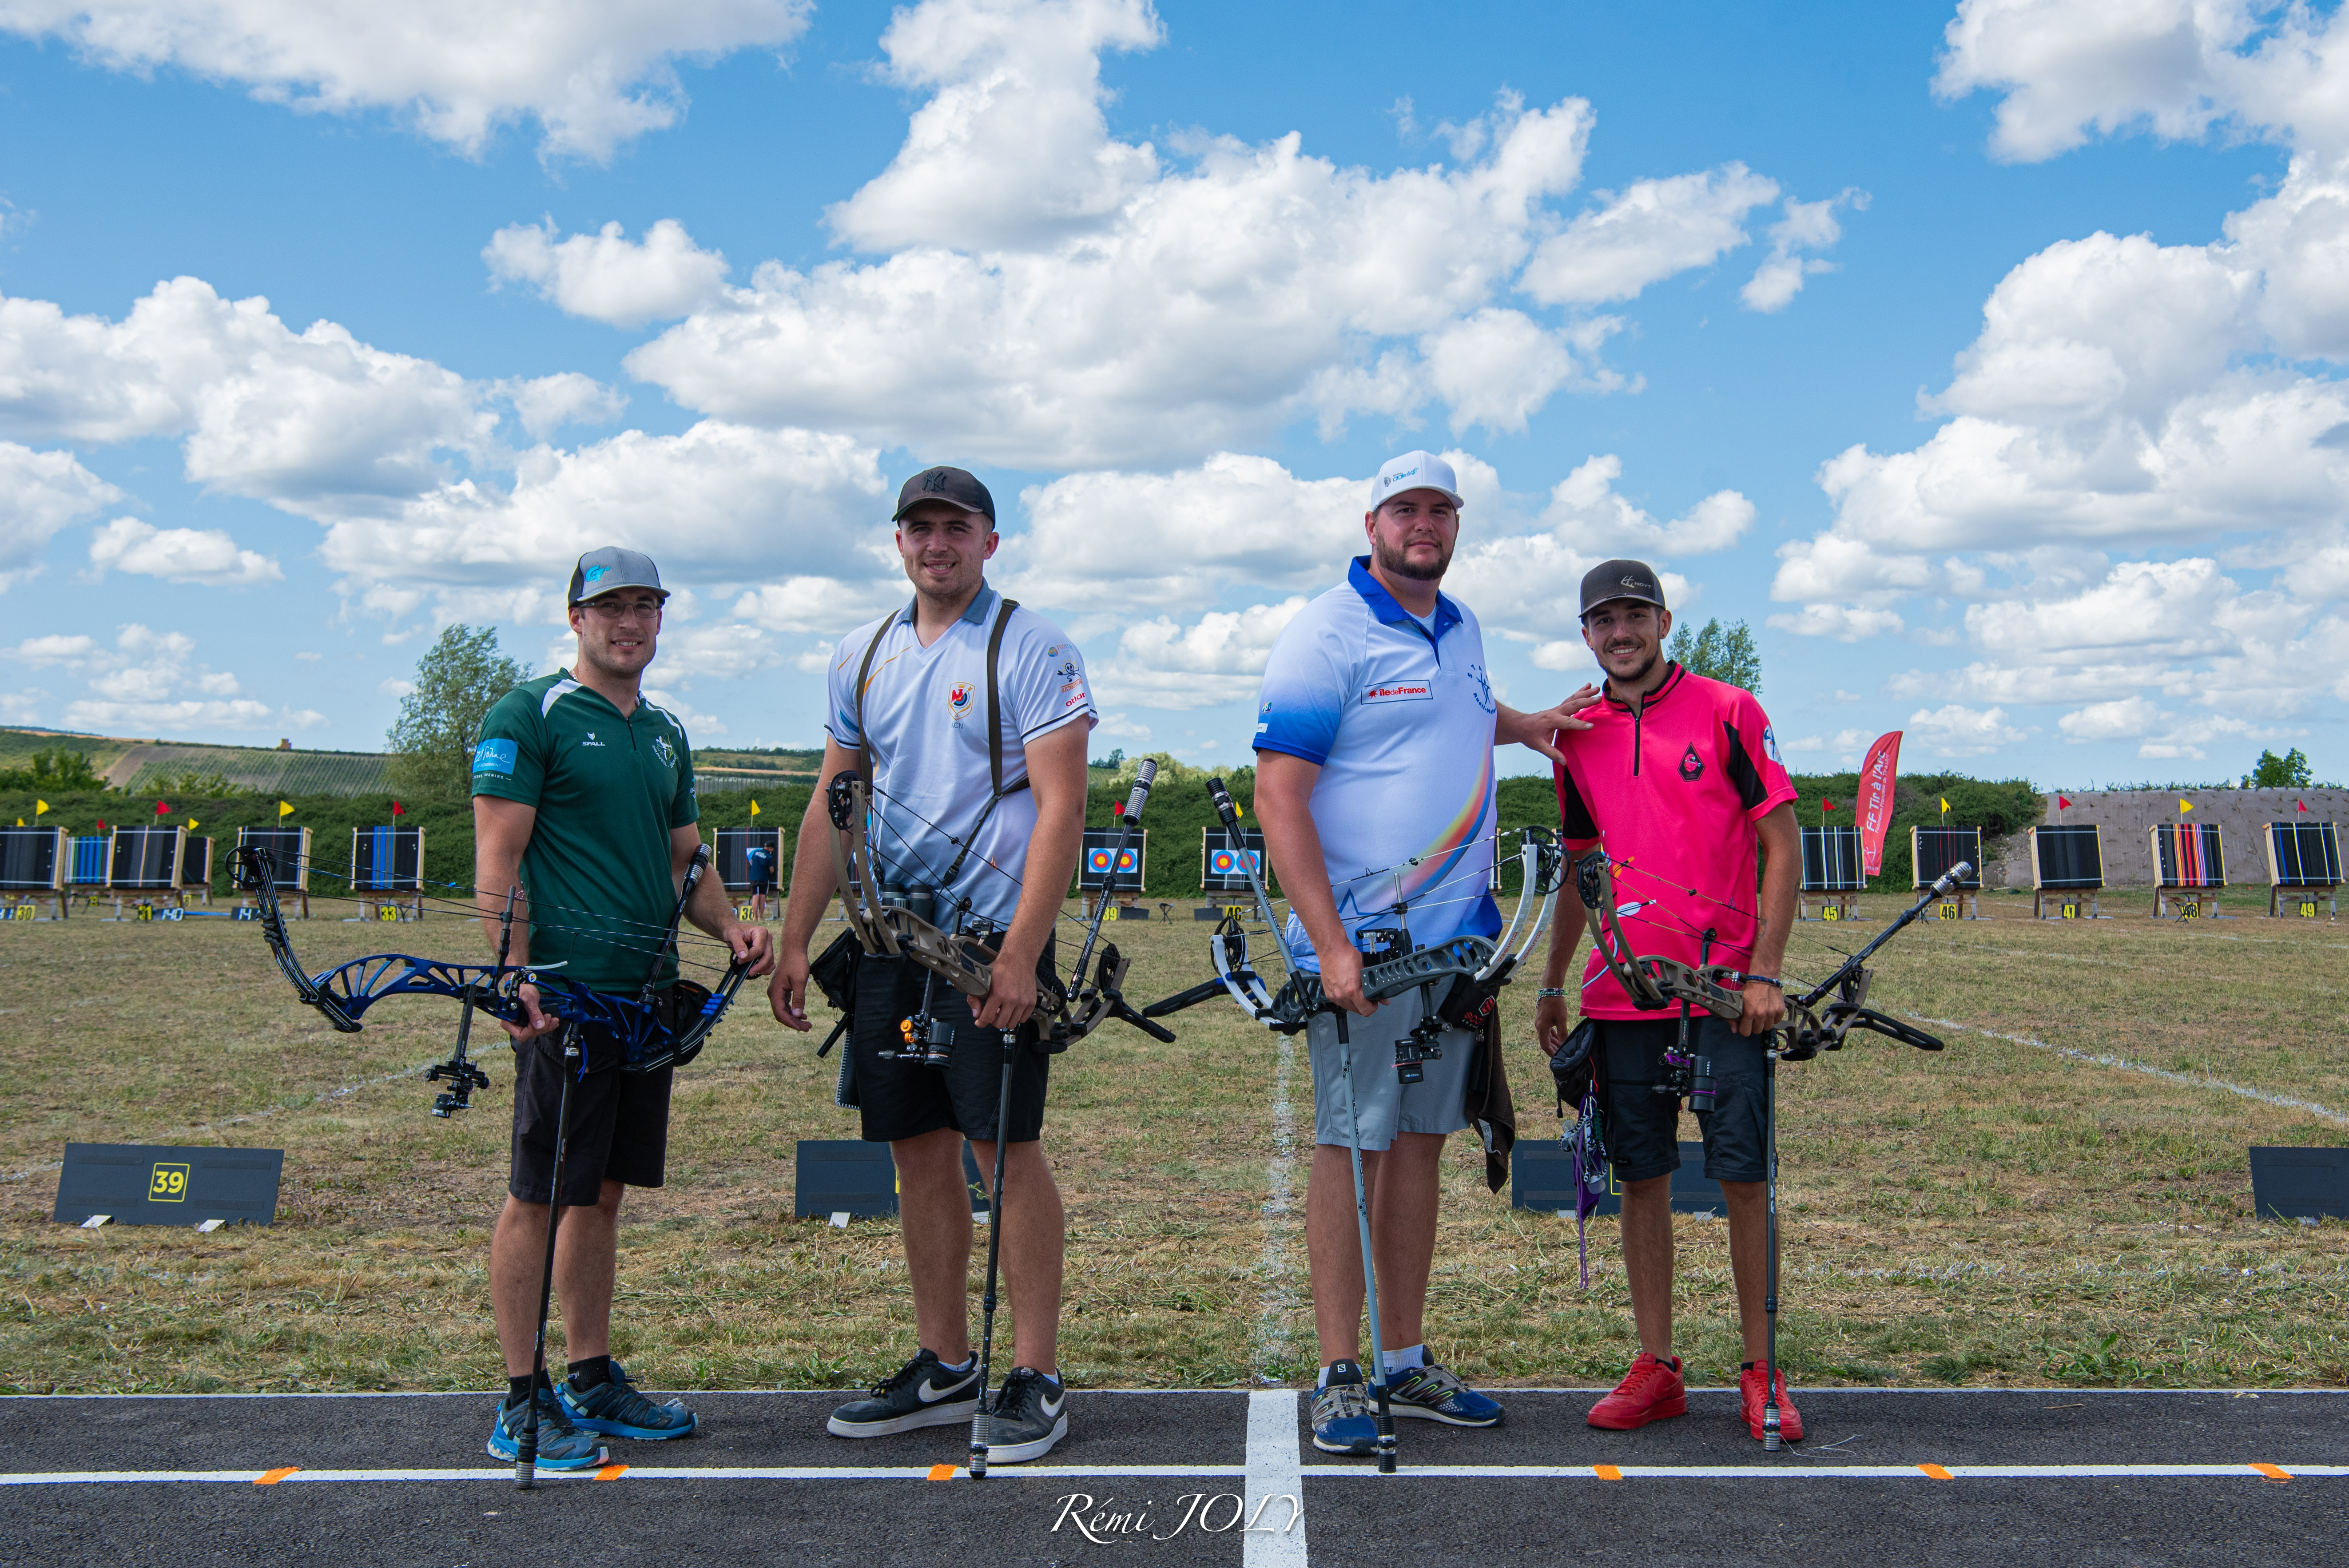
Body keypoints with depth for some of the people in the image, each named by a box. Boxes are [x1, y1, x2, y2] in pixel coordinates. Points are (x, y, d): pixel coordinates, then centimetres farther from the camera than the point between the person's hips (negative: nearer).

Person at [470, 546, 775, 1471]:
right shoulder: (529, 716, -4)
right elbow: (497, 861, -10)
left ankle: (592, 1380, 24)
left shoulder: (667, 734, 17)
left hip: (647, 993, 7)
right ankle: (522, 1403, 10)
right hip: (566, 992, -7)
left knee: (603, 1191, 14)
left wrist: (730, 926, 4)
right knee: (540, 1193, 0)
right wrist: (519, 980, -19)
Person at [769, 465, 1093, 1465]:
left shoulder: (1031, 649, -6)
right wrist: (793, 941, 9)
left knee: (1006, 1149, -3)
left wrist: (1020, 954, -20)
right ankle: (943, 1367, 23)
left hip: (991, 939, -6)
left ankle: (1037, 1378, 9)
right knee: (918, 1152, 11)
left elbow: (1060, 808, -13)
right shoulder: (862, 655, 13)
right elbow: (831, 805, 15)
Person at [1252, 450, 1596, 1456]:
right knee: (1351, 1146, -2)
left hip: (1454, 938, 7)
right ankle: (1338, 1375, 8)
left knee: (1420, 1141, 11)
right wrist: (1330, 944, -22)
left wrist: (1524, 724, 19)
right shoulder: (1325, 636, -9)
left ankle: (1406, 1362, 21)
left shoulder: (1461, 629, 15)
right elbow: (1278, 794, -15)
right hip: (1361, 941, -7)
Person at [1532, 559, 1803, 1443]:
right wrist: (1552, 985, 16)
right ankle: (1655, 1368, 16)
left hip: (1722, 987, -3)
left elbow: (1782, 843, -3)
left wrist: (1765, 972, -11)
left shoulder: (1727, 711, -1)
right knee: (1643, 1175, 7)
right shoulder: (1578, 738, 11)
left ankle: (1762, 1371, 11)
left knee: (1744, 1172, -1)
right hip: (1621, 993, 4)